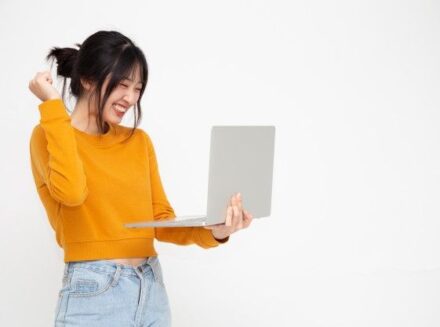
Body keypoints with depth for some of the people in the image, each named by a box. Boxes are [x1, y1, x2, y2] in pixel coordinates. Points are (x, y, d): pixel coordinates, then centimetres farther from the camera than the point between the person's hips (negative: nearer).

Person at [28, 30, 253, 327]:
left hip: (152, 291, 5)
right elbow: (71, 191, -24)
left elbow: (161, 221, 9)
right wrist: (53, 105, -15)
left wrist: (212, 232, -10)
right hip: (93, 293, -5)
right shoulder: (50, 135, -4)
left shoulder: (139, 140, 11)